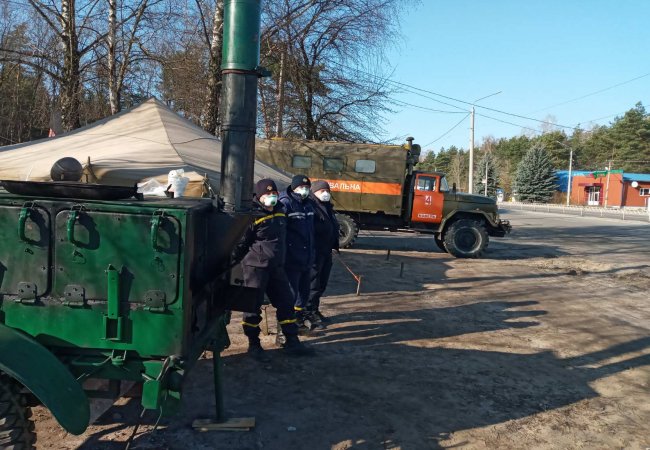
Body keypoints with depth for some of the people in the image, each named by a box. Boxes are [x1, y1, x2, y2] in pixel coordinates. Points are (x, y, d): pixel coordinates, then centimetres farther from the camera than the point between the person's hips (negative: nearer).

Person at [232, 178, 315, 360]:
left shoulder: (280, 212, 9)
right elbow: (241, 243, -8)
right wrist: (234, 262, -2)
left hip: (276, 266, 7)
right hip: (256, 267, -7)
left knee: (286, 302, 10)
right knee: (253, 305, 2)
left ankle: (292, 342, 21)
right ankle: (253, 345, 17)